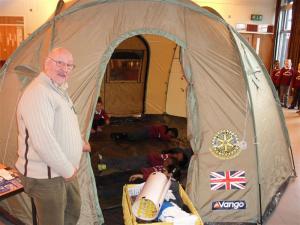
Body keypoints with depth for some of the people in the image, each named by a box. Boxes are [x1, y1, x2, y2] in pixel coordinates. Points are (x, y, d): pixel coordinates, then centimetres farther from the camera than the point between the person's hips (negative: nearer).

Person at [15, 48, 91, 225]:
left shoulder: (59, 89, 9)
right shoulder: (38, 92, -25)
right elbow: (43, 141, -32)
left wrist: (79, 142, 26)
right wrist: (68, 170, -23)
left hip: (65, 170, 10)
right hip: (45, 176, -10)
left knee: (74, 210, 25)